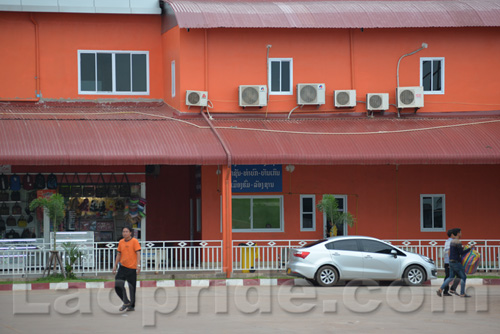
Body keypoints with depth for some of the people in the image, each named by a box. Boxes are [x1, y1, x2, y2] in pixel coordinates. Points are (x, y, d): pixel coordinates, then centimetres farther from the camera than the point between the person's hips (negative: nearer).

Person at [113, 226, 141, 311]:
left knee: (132, 288, 2)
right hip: (122, 267, 5)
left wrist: (138, 265, -19)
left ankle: (132, 305, 14)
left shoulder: (135, 241, -6)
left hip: (132, 268, -5)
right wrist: (115, 265, 15)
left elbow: (138, 253, -10)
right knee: (118, 285, -7)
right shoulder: (121, 242, 10)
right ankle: (126, 302, 8)